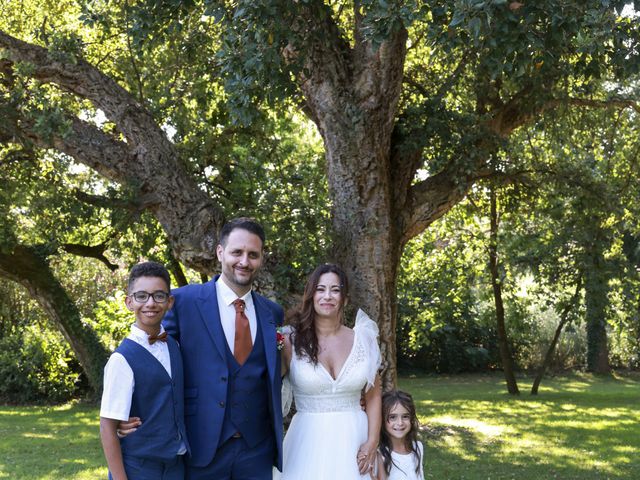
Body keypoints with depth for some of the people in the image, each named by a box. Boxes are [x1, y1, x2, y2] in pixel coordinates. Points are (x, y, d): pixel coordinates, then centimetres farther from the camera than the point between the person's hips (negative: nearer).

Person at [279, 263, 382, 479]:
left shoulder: (362, 340, 1)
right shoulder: (291, 341, -6)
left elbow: (373, 396, 6)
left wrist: (372, 442, -3)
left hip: (354, 439, 2)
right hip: (308, 441, -2)